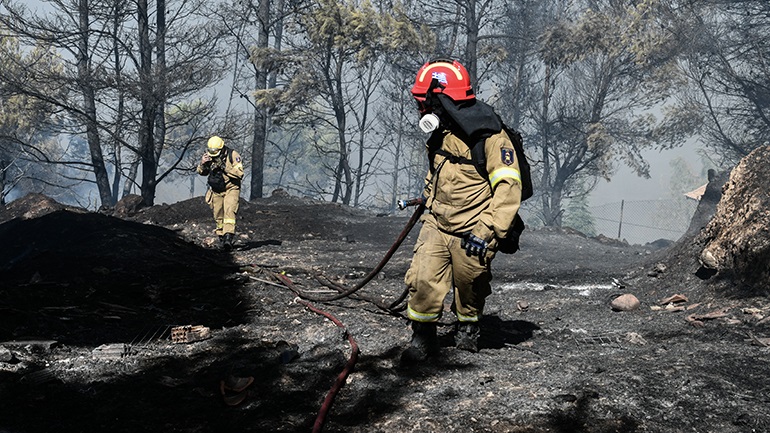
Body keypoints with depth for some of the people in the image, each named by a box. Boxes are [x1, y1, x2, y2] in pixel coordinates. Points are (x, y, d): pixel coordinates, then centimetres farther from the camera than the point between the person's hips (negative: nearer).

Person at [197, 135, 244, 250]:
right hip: (216, 191, 5)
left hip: (231, 189, -4)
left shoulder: (233, 155, -15)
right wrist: (203, 164, -14)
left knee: (229, 211, -23)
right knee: (218, 215, 7)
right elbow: (202, 172, 9)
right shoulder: (209, 156, -2)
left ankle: (228, 237, -32)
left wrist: (224, 167, -27)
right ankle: (221, 237, 23)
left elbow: (240, 173, -19)